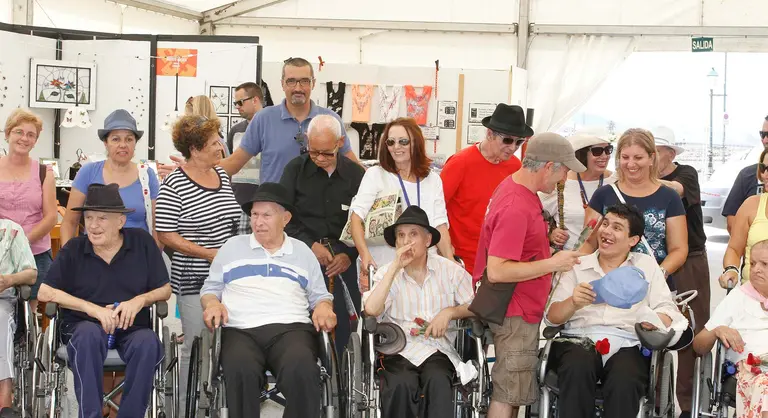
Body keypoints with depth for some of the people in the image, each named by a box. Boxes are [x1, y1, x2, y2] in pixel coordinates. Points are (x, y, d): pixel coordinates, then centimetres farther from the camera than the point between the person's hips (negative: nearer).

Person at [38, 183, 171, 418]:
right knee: (89, 334, -37)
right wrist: (91, 308, -14)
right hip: (83, 326, 0)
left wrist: (140, 300, -15)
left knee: (148, 342, -34)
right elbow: (45, 293, -4)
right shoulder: (73, 249, 2)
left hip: (132, 327, 0)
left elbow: (165, 290, 7)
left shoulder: (142, 242, 3)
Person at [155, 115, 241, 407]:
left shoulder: (223, 175, 9)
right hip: (194, 280, -6)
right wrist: (210, 254, -15)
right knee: (197, 346, 2)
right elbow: (167, 236, -13)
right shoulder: (174, 185, -11)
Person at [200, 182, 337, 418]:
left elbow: (319, 295, 24)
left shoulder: (302, 252, 23)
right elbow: (210, 288, 24)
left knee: (301, 370, -37)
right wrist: (213, 303, 0)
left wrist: (324, 307, 0)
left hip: (292, 328, 0)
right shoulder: (232, 247, 22)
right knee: (241, 371, -38)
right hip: (241, 330, 0)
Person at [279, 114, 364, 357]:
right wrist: (310, 245, -12)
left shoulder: (356, 175, 4)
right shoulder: (296, 169, 3)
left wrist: (349, 255, -10)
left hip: (342, 263, 1)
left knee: (342, 327, -1)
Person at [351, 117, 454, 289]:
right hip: (380, 267, -2)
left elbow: (440, 224, 6)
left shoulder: (433, 180, 11)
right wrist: (365, 254, -24)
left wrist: (450, 261, -9)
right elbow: (357, 215, -9)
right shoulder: (375, 175, 1)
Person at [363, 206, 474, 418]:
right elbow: (371, 309, -12)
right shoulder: (388, 273, 7)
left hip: (438, 349, 1)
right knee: (401, 384, -33)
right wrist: (395, 267, -12)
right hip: (399, 350, 0)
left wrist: (449, 312, -10)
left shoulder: (449, 270, 8)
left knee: (438, 381, -33)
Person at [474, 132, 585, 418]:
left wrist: (547, 238, 6)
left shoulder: (516, 185, 6)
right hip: (516, 313, -10)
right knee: (508, 395, -2)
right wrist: (552, 264, -23)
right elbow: (496, 271, -29)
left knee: (512, 391, 17)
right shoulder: (516, 207, -25)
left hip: (521, 309, 10)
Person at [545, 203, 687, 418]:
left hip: (628, 345, 0)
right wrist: (573, 303, -14)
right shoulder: (577, 265, 18)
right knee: (578, 368, -35)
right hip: (580, 339, 0)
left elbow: (667, 310, 8)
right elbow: (552, 316, 8)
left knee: (624, 381, -34)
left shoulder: (647, 265, 20)